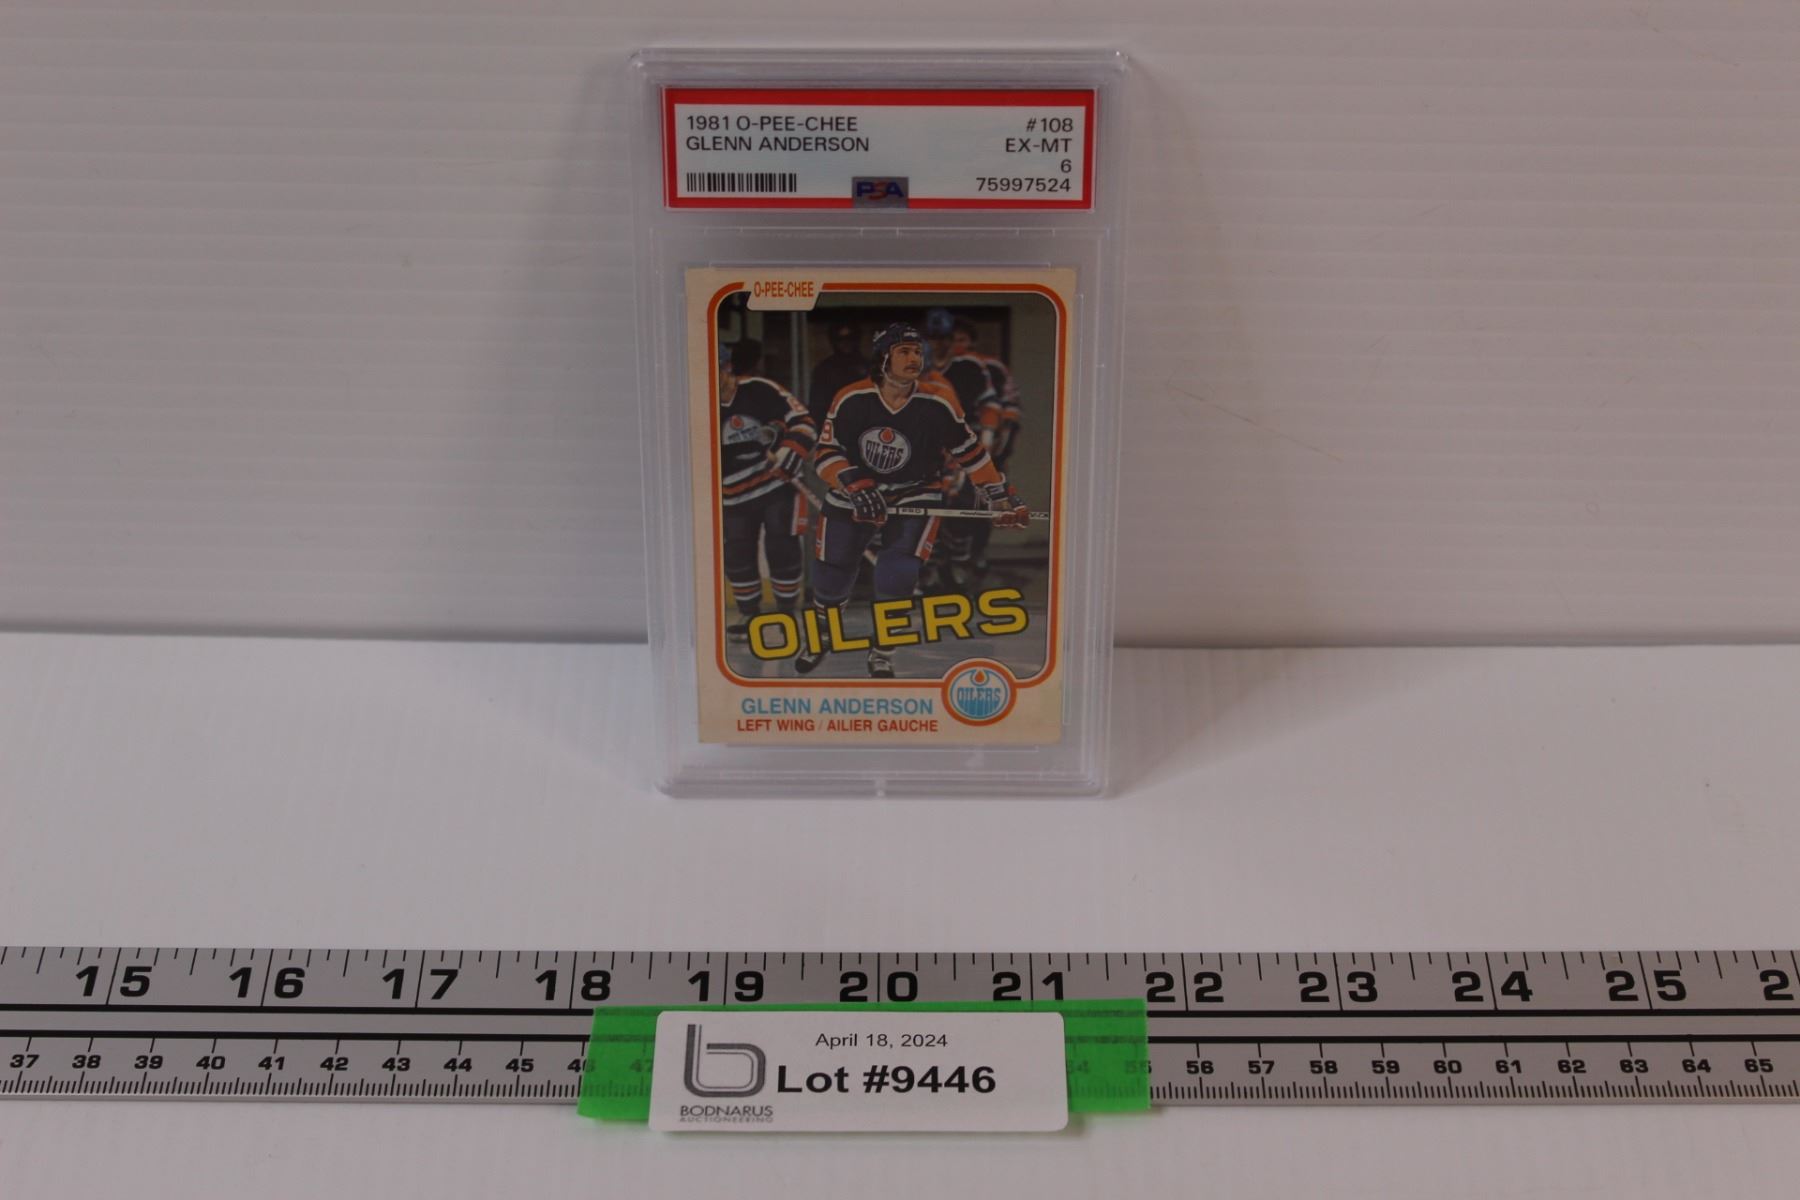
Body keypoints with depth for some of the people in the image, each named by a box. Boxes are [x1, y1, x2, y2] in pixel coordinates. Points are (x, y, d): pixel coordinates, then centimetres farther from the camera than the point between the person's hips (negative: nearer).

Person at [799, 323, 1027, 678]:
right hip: (853, 494, 1)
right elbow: (825, 454, -14)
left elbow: (970, 452, -4)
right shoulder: (851, 400, -17)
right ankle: (821, 636, 39)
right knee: (831, 576, 6)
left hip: (915, 497, -1)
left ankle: (882, 652, 5)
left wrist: (1001, 497, -3)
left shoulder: (938, 405, -16)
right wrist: (857, 486, -30)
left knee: (897, 575, -19)